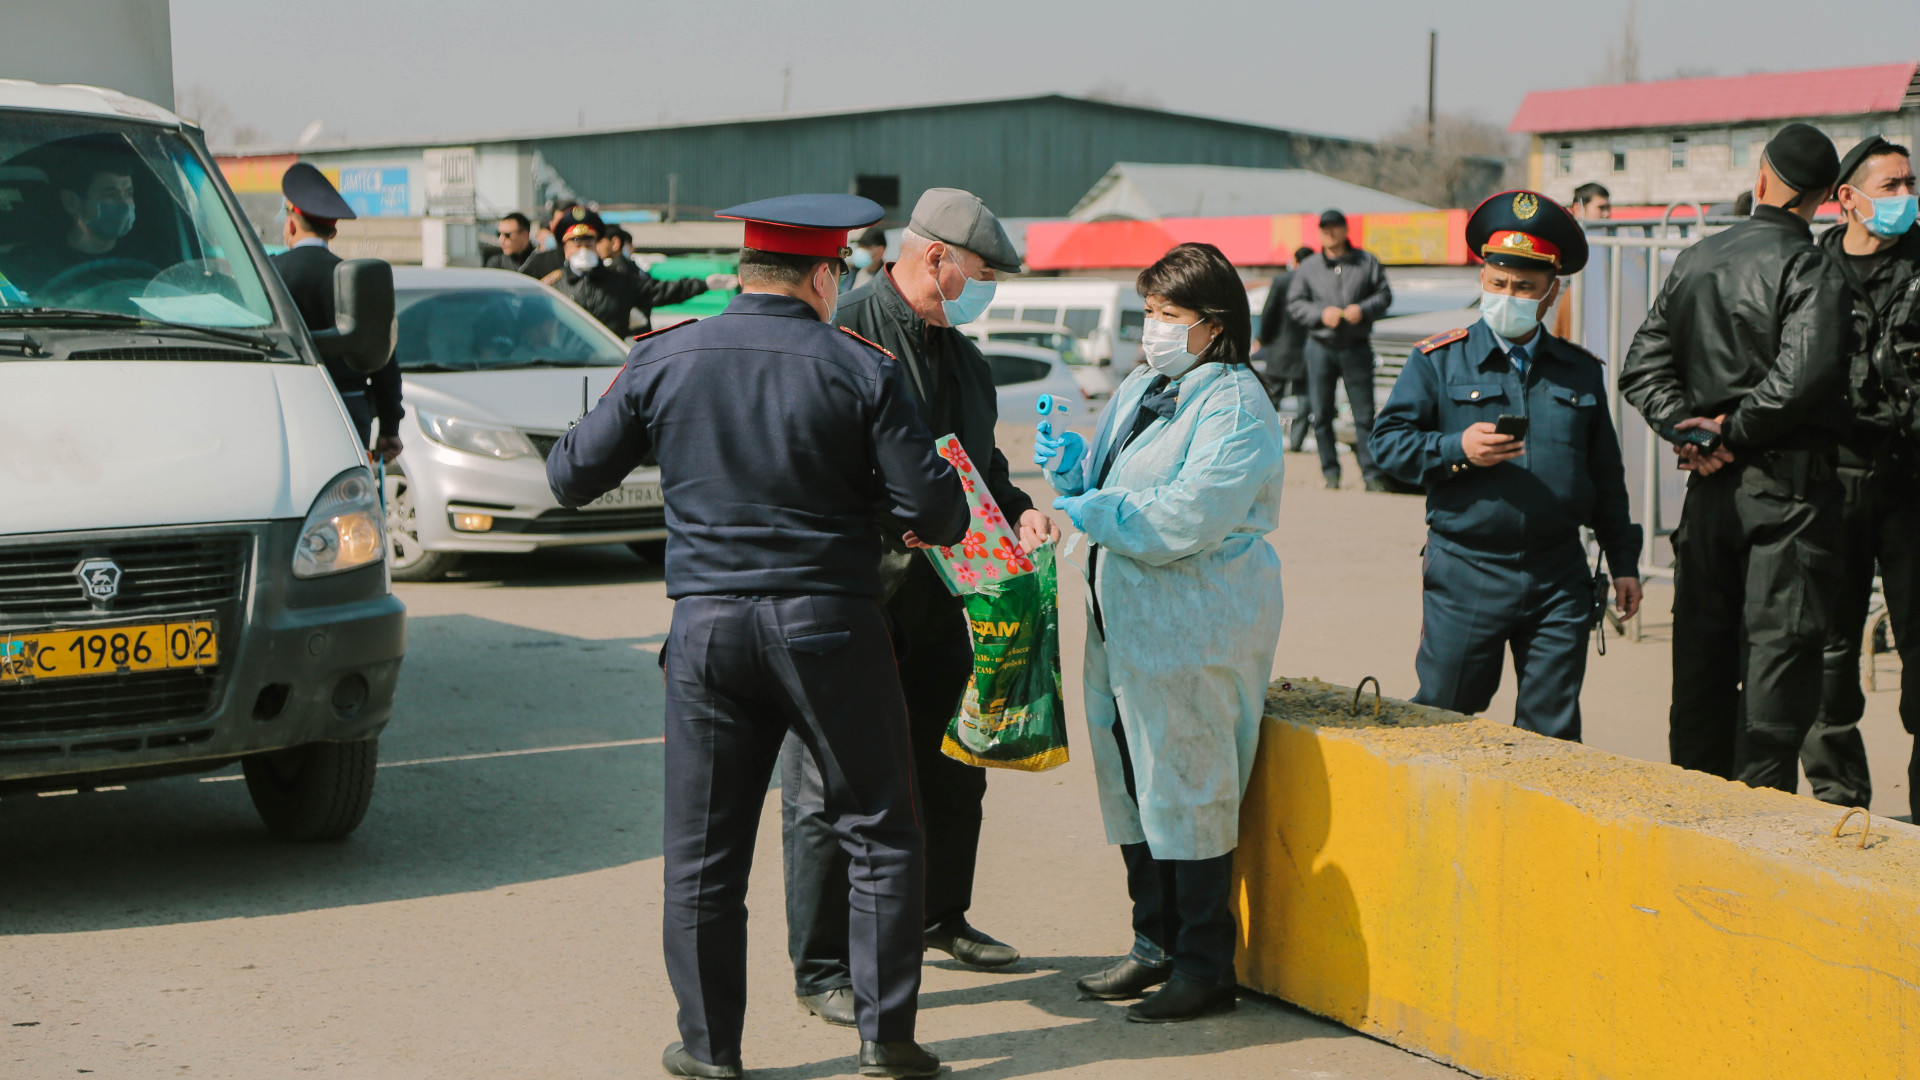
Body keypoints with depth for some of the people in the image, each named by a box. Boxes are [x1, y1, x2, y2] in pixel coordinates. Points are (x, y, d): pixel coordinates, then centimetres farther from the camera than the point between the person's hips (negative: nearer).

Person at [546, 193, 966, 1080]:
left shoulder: (661, 360, 2)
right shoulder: (862, 369, -5)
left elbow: (571, 477, 8)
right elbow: (935, 511, -8)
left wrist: (617, 403, 26)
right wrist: (938, 521, 16)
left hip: (707, 625, 2)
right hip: (832, 625, -2)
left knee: (702, 851, 11)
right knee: (880, 835, 11)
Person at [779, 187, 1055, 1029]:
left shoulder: (961, 354, 16)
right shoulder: (845, 331, -13)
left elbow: (980, 462, 25)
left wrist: (1016, 509, 5)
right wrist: (895, 514, -29)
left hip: (942, 597, 9)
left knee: (953, 767, 19)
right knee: (831, 784, -2)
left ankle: (942, 918, 39)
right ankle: (819, 970, 6)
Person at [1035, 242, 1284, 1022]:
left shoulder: (1235, 407, -13)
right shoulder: (1140, 390, 15)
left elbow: (1184, 520, -22)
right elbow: (1107, 489, 23)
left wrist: (1095, 514, -13)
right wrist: (1072, 465, 3)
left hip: (1193, 628, -9)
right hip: (1124, 617, 9)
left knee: (1186, 791, -3)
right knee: (1130, 784, 14)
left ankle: (1205, 968, 9)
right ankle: (1155, 947, 27)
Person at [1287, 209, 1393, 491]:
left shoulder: (1367, 262, 6)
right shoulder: (1307, 268, 7)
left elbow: (1384, 295, 6)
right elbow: (1294, 304, 4)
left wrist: (1363, 309, -12)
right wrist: (1322, 313, -12)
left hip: (1357, 348, -1)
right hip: (1320, 348, 1)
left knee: (1364, 414, -2)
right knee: (1322, 414, 2)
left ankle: (1371, 473, 2)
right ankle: (1330, 472, 11)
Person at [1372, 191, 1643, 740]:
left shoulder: (1581, 371, 12)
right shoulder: (1437, 361, 2)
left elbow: (1607, 478, 16)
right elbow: (1387, 441, -1)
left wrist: (1623, 563, 14)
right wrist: (1457, 448, -16)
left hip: (1559, 579, 3)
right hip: (1465, 575, -2)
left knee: (1552, 733, 5)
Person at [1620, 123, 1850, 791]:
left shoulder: (1695, 261, 9)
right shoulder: (1811, 269, -10)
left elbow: (1643, 366, 8)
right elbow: (1800, 378, -23)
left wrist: (1687, 429, -1)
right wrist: (1738, 432, -11)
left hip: (1709, 486, 6)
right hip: (1788, 487, -6)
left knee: (1702, 654, 12)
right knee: (1778, 658, 0)